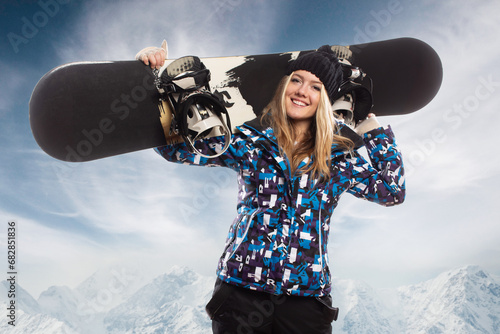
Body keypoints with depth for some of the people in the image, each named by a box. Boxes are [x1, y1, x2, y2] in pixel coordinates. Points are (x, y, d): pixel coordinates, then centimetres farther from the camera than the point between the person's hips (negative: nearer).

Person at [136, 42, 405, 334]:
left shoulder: (339, 157, 6)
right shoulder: (248, 140, 1)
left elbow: (392, 191, 7)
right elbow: (175, 145, 0)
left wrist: (374, 130, 6)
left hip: (307, 298, 2)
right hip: (242, 287, -1)